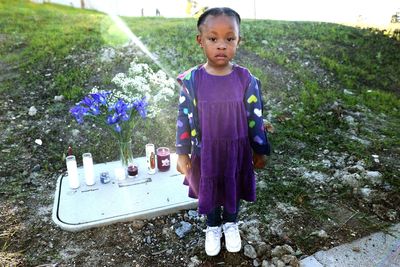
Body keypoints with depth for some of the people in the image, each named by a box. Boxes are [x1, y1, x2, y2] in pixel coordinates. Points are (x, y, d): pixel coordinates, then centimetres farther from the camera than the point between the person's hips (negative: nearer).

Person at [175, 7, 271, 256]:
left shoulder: (246, 79, -13)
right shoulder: (191, 80, -14)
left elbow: (255, 118, -4)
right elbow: (184, 119, -6)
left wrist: (260, 150, 2)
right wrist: (182, 153, -3)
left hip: (237, 151, 1)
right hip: (206, 152, 0)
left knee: (234, 189, 22)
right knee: (209, 191, 21)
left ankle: (231, 223, 52)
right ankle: (213, 227, 50)